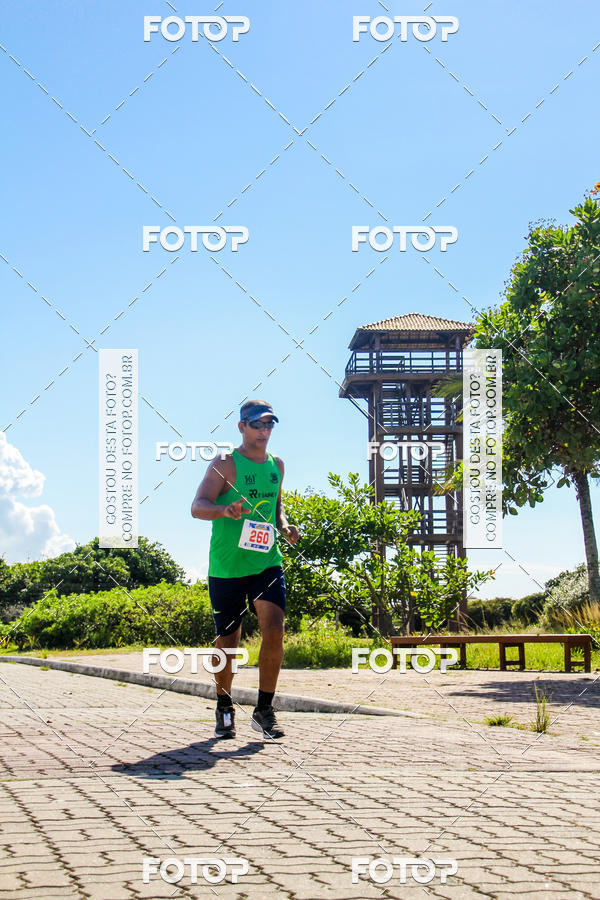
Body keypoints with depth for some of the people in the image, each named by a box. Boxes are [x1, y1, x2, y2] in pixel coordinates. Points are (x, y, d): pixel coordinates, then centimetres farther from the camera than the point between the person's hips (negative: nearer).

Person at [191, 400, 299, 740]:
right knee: (227, 641, 4)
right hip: (226, 567, -3)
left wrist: (284, 526, 7)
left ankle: (265, 709, 1)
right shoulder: (226, 463, -5)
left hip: (267, 563, 4)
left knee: (275, 630, -13)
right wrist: (225, 510, -34)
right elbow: (198, 506, -14)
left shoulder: (277, 465, 12)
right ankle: (225, 709, 26)